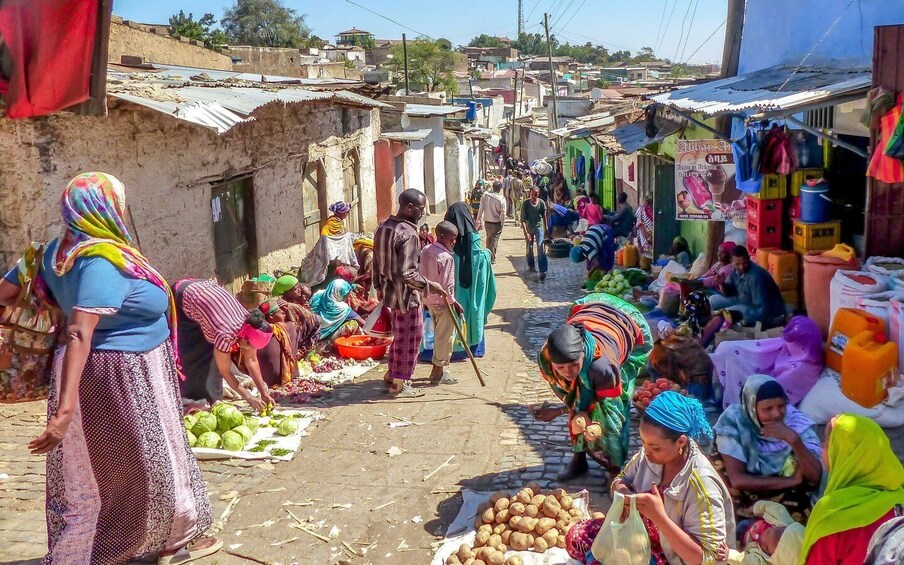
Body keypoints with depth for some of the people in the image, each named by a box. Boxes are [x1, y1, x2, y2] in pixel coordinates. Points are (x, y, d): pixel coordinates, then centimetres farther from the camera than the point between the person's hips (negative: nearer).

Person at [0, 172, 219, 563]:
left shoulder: (57, 251, 2)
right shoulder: (103, 261, -25)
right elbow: (80, 335, -34)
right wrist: (66, 407, -40)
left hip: (95, 374, 9)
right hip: (126, 377, -9)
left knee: (90, 470, 18)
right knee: (151, 461, 8)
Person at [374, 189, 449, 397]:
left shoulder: (383, 228, 4)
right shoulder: (408, 234, -24)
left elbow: (377, 262, 12)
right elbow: (406, 273, -29)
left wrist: (379, 286, 21)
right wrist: (428, 285, -20)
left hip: (390, 292, 9)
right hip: (406, 296, -9)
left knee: (400, 336, 23)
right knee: (409, 340, 6)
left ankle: (392, 374, 35)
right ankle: (400, 384, 17)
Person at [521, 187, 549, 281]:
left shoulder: (541, 203, -8)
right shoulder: (525, 204, -12)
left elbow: (544, 216, 5)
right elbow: (523, 219, -13)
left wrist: (546, 229, 10)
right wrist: (525, 233, -20)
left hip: (539, 227, -1)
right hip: (528, 228, 1)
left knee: (540, 247, -14)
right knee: (529, 248, 14)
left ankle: (542, 271, -16)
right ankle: (531, 266, 38)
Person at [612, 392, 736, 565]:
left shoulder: (701, 487, -30)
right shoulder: (650, 455, -10)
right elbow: (621, 480, 8)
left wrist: (660, 517, -36)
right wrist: (622, 491, -17)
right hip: (643, 537, 7)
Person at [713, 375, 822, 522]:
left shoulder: (796, 421, -11)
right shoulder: (734, 421, -18)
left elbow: (815, 476, -18)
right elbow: (737, 479, -23)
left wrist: (793, 439, -32)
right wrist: (792, 480, -19)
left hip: (790, 503, 1)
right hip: (746, 499, -1)